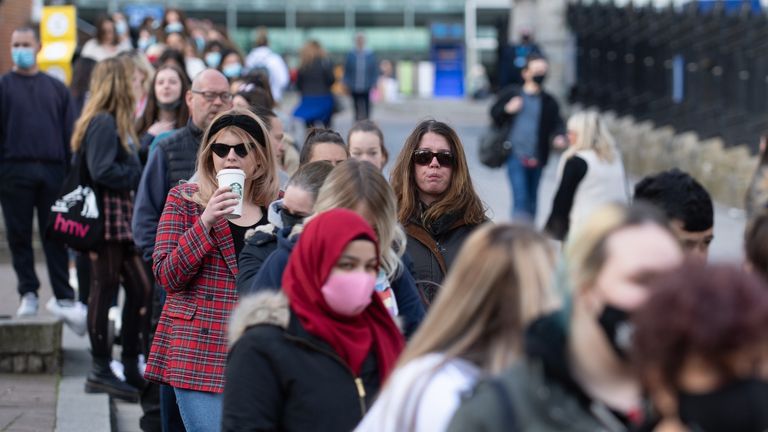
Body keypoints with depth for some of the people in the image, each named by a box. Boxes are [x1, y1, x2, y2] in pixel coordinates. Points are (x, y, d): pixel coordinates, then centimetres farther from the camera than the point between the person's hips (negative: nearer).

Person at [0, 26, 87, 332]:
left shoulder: (56, 88, 13)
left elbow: (70, 132, 11)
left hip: (52, 171, 1)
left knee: (56, 237, 0)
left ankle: (64, 298, 1)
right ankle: (28, 294, 9)